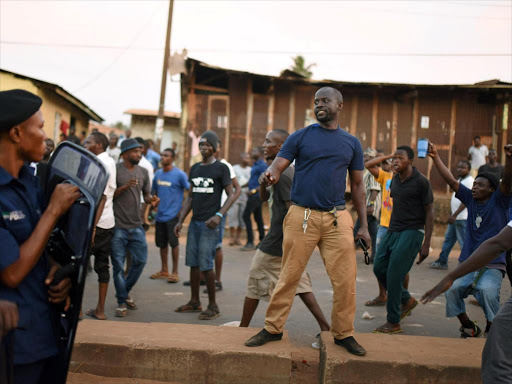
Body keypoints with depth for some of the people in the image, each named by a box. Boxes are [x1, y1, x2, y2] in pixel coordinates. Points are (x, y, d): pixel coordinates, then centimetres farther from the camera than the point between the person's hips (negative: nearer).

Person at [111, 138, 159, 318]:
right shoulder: (115, 170, -5)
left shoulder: (143, 172, 10)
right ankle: (122, 302, 13)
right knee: (118, 265, 1)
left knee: (140, 260, 4)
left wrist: (152, 200, -6)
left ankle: (125, 293, 26)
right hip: (118, 226, -5)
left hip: (136, 225, 5)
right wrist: (124, 187, -20)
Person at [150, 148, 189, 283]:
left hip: (172, 215, -6)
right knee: (161, 243, 12)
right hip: (160, 215, 6)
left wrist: (183, 208, -9)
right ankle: (164, 270, 25)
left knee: (173, 243, -1)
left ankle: (175, 272, 9)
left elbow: (190, 190, -8)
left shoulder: (179, 174, -10)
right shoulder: (158, 173, 9)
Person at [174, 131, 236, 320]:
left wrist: (219, 215, -19)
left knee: (205, 265, -8)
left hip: (209, 223, -6)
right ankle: (194, 301, 21)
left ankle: (213, 306, 2)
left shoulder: (221, 168, -3)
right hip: (194, 222, 6)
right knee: (193, 263, 9)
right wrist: (180, 221, 12)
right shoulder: (195, 168, 16)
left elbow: (231, 195, -6)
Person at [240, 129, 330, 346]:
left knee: (255, 283, 5)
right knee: (299, 282, 11)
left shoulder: (282, 173, -17)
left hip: (277, 242, -9)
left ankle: (243, 327, 17)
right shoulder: (290, 170, 14)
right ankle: (325, 326, 6)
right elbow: (263, 198, 18)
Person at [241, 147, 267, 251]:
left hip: (256, 194, -10)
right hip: (254, 195, 10)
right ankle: (262, 241, 14)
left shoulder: (262, 165, -13)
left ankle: (250, 242, -12)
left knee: (246, 215, -12)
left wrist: (254, 190, -26)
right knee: (258, 217, 10)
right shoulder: (255, 165, 18)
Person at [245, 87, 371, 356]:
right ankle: (273, 328, 14)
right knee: (289, 276, 2)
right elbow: (277, 166, -3)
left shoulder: (351, 143, 12)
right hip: (302, 215, -1)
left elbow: (357, 185, 15)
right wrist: (268, 176, -28)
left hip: (337, 218, 2)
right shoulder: (300, 137, 7)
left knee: (345, 279, 0)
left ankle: (344, 334, 15)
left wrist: (364, 225, 9)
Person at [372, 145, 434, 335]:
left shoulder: (421, 182, -9)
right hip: (393, 231, 8)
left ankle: (393, 322, 1)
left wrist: (426, 244, -12)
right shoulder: (395, 180, 12)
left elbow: (429, 212, -8)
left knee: (394, 275, -10)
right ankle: (407, 300, 26)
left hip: (411, 232, -8)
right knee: (379, 268, 6)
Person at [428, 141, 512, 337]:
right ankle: (469, 327, 6)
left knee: (487, 290, -31)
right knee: (452, 289, -18)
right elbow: (451, 180, 6)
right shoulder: (470, 199, 10)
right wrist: (435, 157, -2)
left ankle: (493, 329, -4)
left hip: (492, 265, -4)